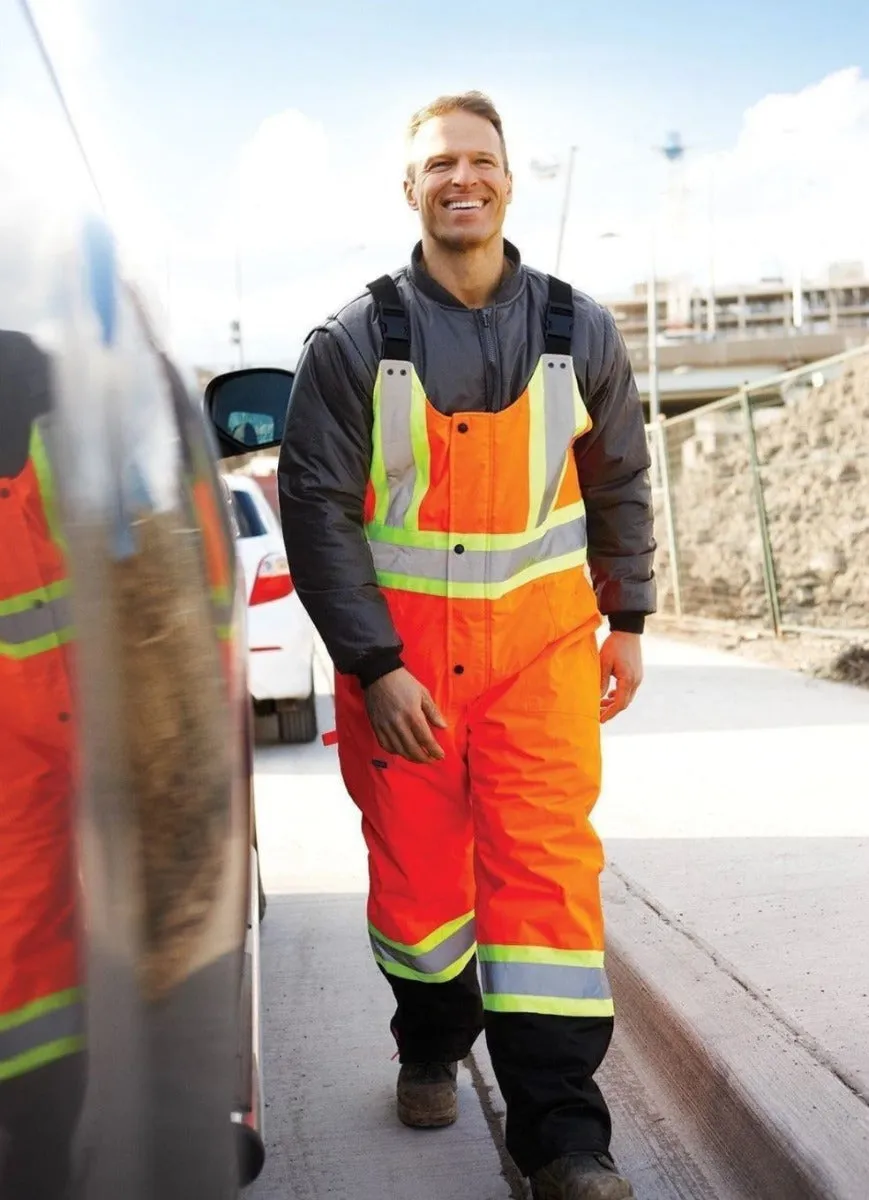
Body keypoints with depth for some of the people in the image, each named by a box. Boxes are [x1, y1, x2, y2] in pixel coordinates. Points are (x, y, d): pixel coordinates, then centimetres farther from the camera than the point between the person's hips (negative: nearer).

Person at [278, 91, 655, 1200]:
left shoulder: (581, 334, 5)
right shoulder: (354, 343, -2)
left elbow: (619, 484, 16)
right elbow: (316, 507, -5)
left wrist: (627, 621, 14)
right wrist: (375, 667, -11)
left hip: (541, 640, 1)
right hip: (397, 648, 0)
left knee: (545, 863, -6)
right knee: (415, 862, 9)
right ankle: (432, 1047, 36)